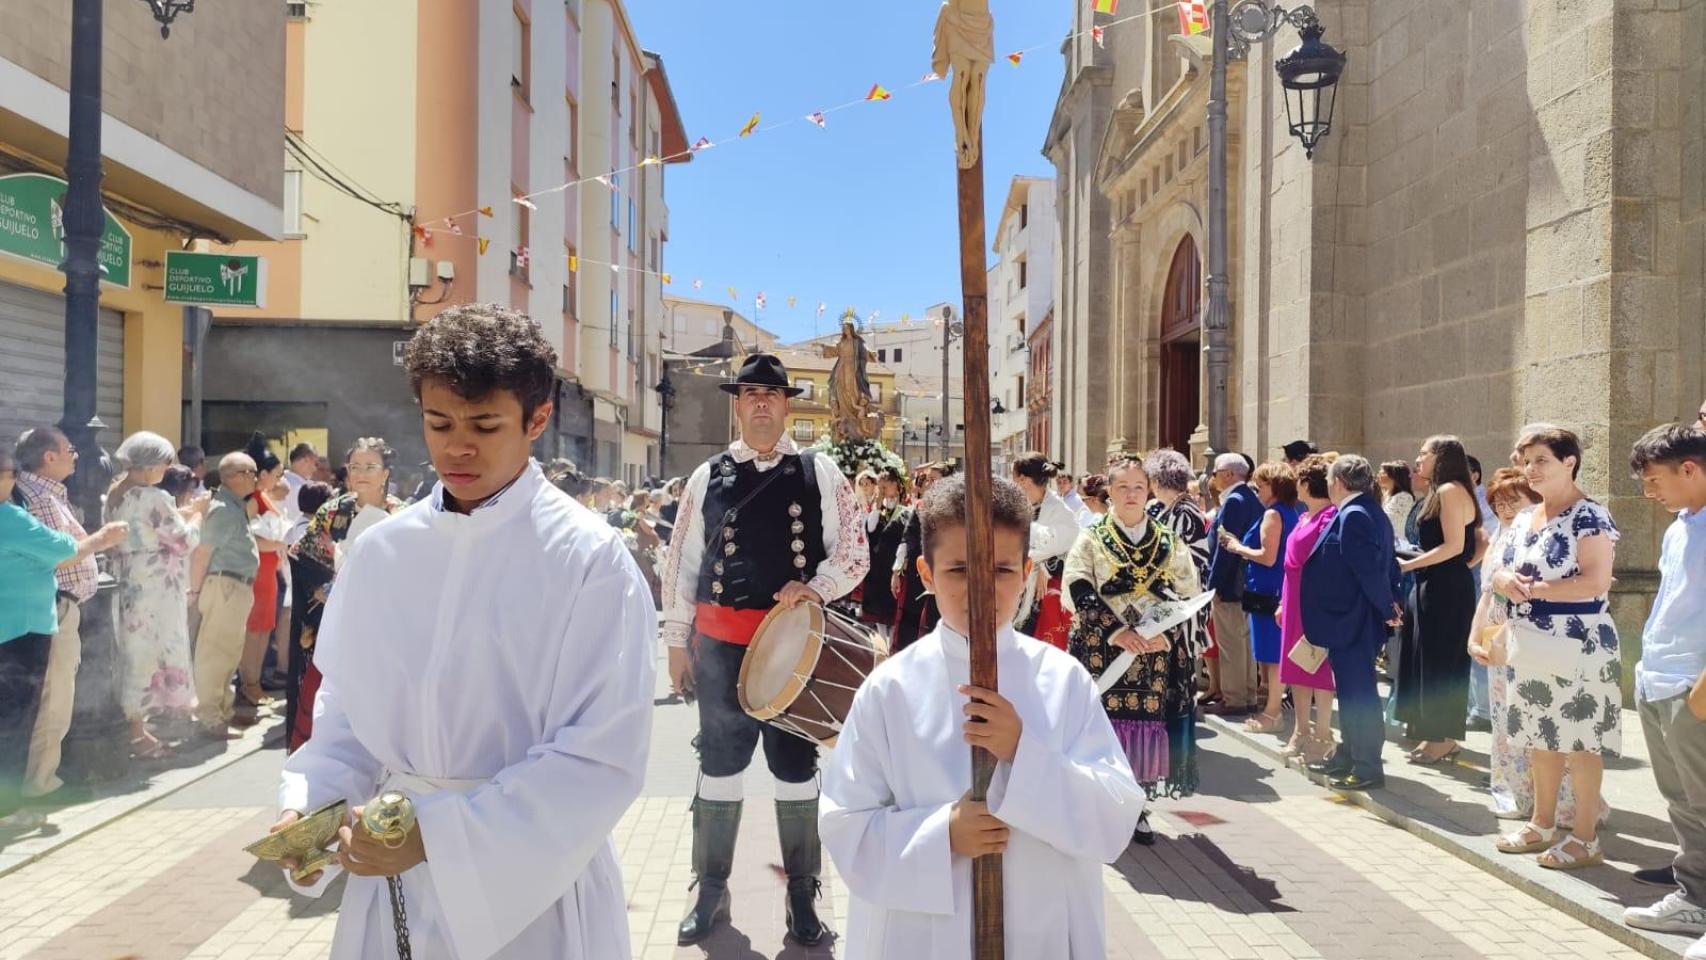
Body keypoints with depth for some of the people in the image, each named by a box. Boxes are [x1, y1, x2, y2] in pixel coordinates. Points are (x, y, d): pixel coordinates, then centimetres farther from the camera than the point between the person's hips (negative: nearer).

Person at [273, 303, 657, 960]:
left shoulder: (590, 559, -14)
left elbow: (602, 757, -17)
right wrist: (309, 803, -8)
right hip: (391, 887, 4)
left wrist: (437, 834, -22)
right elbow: (346, 708, 10)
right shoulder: (380, 553, 1)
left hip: (530, 891, -4)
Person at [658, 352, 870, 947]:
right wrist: (676, 642, 4)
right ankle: (711, 890, 26)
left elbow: (854, 552, 2)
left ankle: (802, 895, 22)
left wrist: (816, 588, -16)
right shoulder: (708, 477, 5)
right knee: (719, 765, 10)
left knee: (796, 767, 8)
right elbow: (682, 562, 7)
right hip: (721, 642, 1)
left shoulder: (820, 473, 3)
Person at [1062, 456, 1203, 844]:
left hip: (1157, 654, 2)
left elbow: (1189, 596, 4)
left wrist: (1165, 635, -13)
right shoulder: (1091, 541, 5)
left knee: (1149, 724, 0)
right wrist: (1117, 632, -20)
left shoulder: (1170, 543, 10)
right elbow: (1078, 593, -8)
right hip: (1103, 651, -1)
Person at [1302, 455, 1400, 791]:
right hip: (1357, 621, 10)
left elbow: (1370, 569, -24)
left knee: (1358, 693, -2)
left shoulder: (1353, 516, -20)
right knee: (1353, 690, 18)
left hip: (1350, 623, -10)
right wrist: (1391, 605, 9)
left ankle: (1368, 768, 5)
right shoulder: (1372, 512, 12)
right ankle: (1347, 756, 29)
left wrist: (1387, 609, -14)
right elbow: (1386, 565, 13)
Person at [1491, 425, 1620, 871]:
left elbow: (1596, 582, -21)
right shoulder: (1524, 518, 12)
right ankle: (1543, 824, 26)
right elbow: (1503, 571, 16)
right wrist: (1504, 579, -7)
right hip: (1530, 648, 8)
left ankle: (1585, 838, 9)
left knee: (1579, 742, -1)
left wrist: (1534, 588, -18)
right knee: (1540, 737, 14)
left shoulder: (1590, 517, -11)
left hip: (1576, 649, -8)